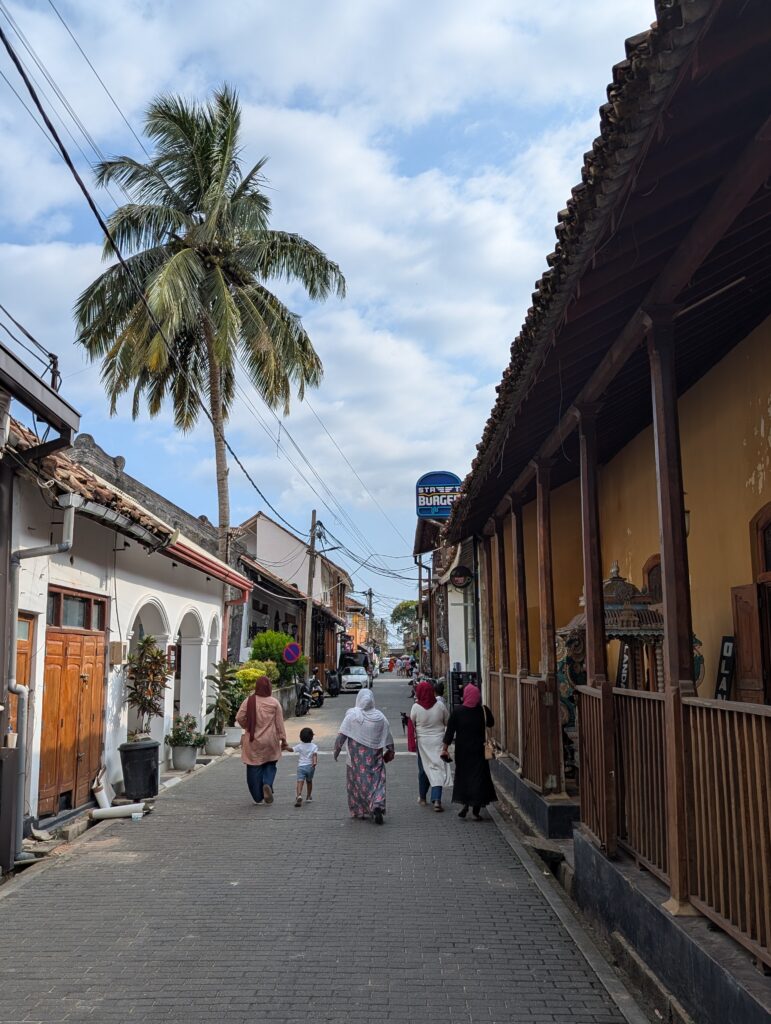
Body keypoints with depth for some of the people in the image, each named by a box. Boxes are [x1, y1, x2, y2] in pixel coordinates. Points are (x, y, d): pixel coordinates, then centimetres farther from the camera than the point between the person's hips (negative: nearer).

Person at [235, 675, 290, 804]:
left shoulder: (249, 701, -6)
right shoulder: (274, 703, -6)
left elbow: (239, 718, -6)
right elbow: (279, 723, -2)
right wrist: (283, 740, 4)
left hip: (253, 741, 0)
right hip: (270, 741, 0)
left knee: (254, 768, 9)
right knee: (270, 765, 17)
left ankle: (258, 798, 11)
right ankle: (267, 784, -9)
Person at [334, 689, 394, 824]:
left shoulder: (352, 715, -7)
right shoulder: (380, 717, -1)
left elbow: (342, 734, -11)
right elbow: (388, 738, 2)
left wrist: (337, 748, -4)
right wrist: (391, 751, 14)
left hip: (357, 758, -1)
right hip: (375, 757, 1)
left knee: (358, 781, 12)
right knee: (377, 780, 6)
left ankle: (359, 810, 20)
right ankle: (377, 805, -15)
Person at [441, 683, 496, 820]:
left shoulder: (457, 711, -10)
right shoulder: (483, 711, -8)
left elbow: (450, 730, -7)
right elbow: (491, 724, 12)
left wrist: (445, 748, -1)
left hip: (462, 750, 0)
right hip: (478, 750, 0)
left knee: (462, 775, 15)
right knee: (478, 776, 6)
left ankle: (464, 804, 6)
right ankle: (476, 809, 4)